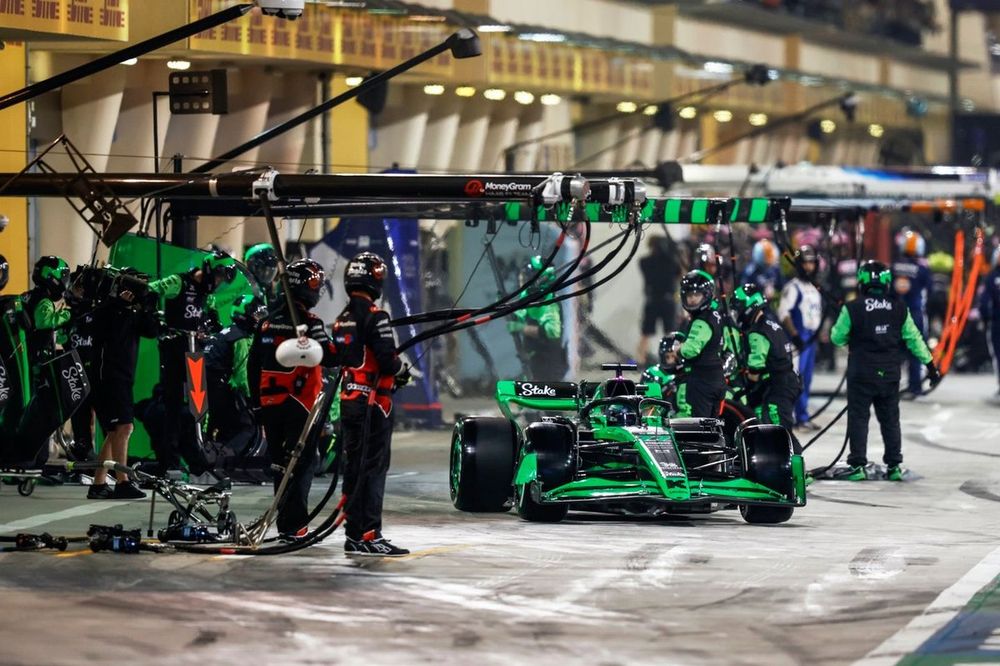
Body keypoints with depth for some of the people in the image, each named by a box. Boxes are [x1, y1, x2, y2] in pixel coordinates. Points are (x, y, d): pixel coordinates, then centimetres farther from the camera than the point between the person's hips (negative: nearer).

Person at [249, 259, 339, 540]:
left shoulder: (268, 321, 11)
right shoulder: (308, 322, -11)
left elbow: (253, 364, 15)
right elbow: (327, 356, -21)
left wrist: (257, 401, 21)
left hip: (270, 402, 7)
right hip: (299, 404, -7)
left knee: (280, 461, 14)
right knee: (301, 462, -4)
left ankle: (285, 519, 21)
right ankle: (293, 525, -9)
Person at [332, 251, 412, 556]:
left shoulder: (342, 320, 12)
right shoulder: (375, 316, -14)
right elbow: (387, 360, -20)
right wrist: (402, 370, 2)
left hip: (348, 401, 8)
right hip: (373, 401, -8)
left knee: (354, 467, 11)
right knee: (374, 467, -7)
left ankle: (354, 534, 15)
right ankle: (369, 536, -11)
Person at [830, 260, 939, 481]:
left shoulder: (852, 309, -11)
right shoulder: (899, 308, -1)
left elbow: (837, 338, -2)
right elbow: (913, 338, 3)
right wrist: (930, 364, 10)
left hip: (861, 373, -3)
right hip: (890, 373, 3)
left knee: (858, 418, 3)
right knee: (890, 419, 13)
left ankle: (858, 466, -1)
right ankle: (894, 466, 14)